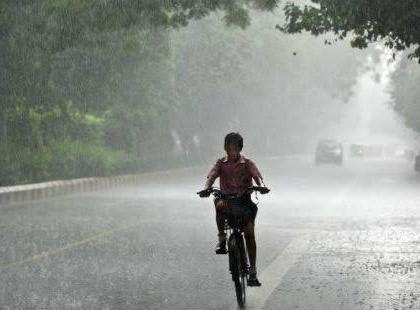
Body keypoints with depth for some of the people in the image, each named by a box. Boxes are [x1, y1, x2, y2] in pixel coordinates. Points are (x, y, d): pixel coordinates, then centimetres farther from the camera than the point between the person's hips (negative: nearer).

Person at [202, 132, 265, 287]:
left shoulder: (247, 163, 2)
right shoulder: (221, 163, 4)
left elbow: (257, 176, -14)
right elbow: (211, 176, -11)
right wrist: (206, 188, -33)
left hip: (244, 200, 0)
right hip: (227, 198, 0)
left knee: (249, 233, -11)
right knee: (220, 205, -37)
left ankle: (253, 271, -7)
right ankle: (221, 238, -20)